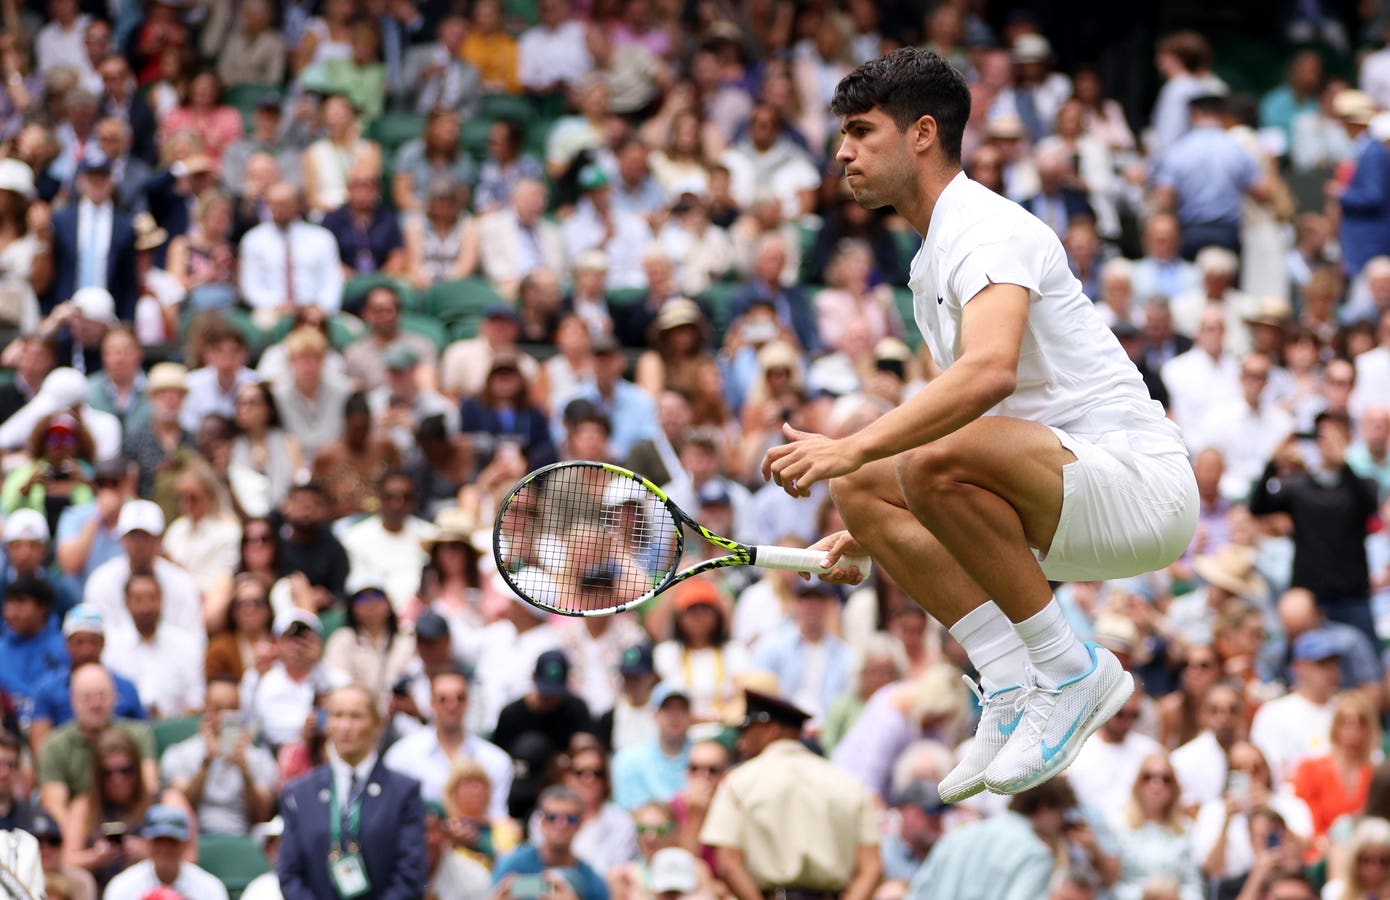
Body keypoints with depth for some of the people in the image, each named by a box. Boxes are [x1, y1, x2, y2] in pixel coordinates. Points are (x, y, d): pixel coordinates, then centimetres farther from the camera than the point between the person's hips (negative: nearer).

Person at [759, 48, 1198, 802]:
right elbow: (955, 412, 28)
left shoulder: (988, 229, -13)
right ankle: (1012, 684, -4)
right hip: (1066, 512, 10)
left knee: (937, 462, -32)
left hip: (1141, 481, -10)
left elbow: (989, 371, -33)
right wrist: (871, 535, 22)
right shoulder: (929, 264, 19)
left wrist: (852, 449, -35)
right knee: (862, 489, 7)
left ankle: (1069, 672, -16)